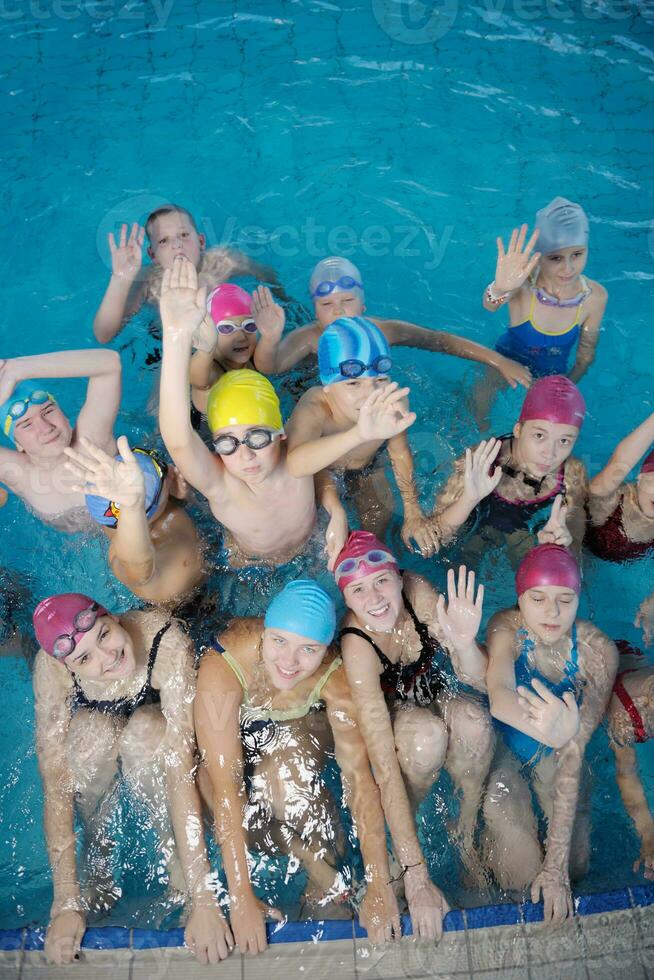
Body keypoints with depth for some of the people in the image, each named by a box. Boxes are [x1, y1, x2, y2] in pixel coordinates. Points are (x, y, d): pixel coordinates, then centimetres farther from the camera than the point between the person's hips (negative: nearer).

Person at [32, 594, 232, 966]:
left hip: (161, 723, -1)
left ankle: (172, 850, -12)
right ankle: (98, 848, -7)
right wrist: (66, 902, -32)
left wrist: (203, 899, -43)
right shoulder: (52, 667, -33)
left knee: (145, 731, -36)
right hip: (91, 731, 2)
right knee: (92, 733, -34)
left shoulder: (167, 643, -40)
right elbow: (55, 784, -31)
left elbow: (180, 769, -42)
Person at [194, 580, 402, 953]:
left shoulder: (334, 675, -31)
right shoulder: (221, 668, -38)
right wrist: (241, 898, -39)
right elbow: (225, 785, -39)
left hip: (297, 729, 1)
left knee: (287, 760, -33)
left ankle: (328, 873, -8)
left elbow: (359, 775, -32)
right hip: (227, 734, 0)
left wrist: (380, 887, -36)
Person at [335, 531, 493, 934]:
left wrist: (464, 643, -44)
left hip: (432, 694, 3)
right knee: (426, 734, -36)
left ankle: (469, 830, -4)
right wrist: (416, 877, -42)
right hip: (385, 716, -3)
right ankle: (405, 829, -6)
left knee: (473, 721, -30)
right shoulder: (357, 647, -36)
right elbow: (384, 767, -39)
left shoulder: (417, 592, -26)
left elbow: (480, 680, -21)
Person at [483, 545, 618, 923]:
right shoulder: (507, 627, -27)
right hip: (502, 746, -2)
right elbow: (499, 694, -47)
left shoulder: (598, 651, -25)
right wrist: (551, 732, -69)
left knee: (577, 866, -9)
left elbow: (574, 751, -28)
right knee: (520, 875, -10)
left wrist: (558, 859, -31)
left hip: (552, 754, 2)